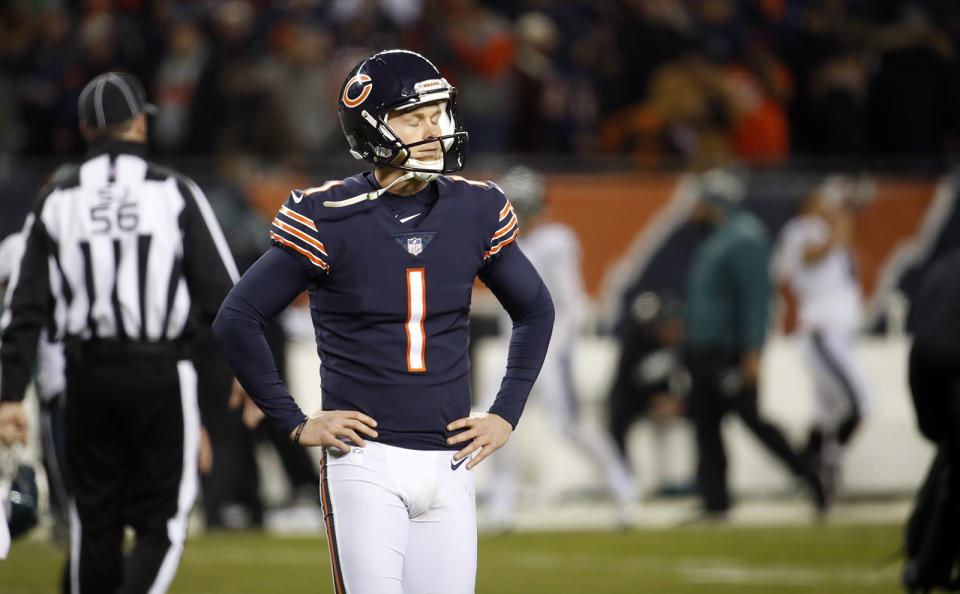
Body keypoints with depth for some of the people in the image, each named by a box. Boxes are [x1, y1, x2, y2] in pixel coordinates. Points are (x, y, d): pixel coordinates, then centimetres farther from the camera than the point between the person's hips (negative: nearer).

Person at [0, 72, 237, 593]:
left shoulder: (57, 201, 4)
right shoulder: (174, 193, -3)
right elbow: (220, 291, -4)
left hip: (87, 374, 3)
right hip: (161, 373, -3)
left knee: (95, 523, 12)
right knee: (161, 520, 1)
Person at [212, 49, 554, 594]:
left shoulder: (476, 212, 4)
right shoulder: (330, 220, -8)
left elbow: (535, 311, 19)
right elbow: (237, 319, -3)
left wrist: (506, 415, 10)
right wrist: (295, 422, -3)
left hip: (449, 462, 4)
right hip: (365, 462, -4)